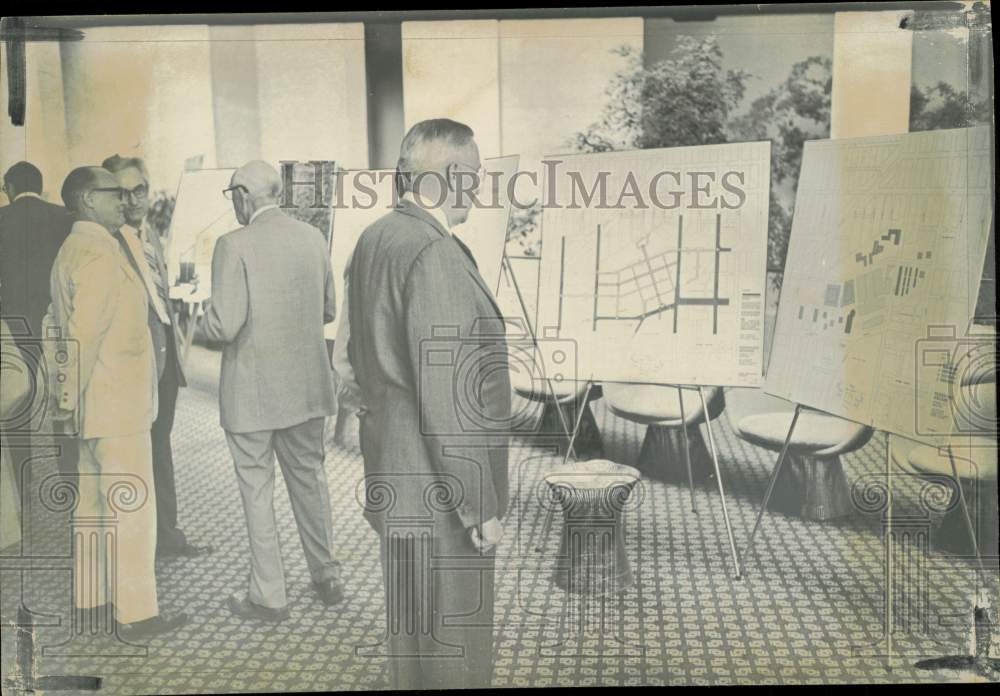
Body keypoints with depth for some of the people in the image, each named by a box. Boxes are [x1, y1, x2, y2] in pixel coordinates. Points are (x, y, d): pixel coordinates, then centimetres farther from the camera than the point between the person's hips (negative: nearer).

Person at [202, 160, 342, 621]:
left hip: (251, 390, -5)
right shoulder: (312, 238, 2)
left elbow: (225, 325, -19)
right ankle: (327, 576, 29)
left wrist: (207, 321, 2)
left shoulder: (234, 245, -14)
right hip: (307, 386, 5)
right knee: (309, 477, 19)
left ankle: (269, 596, 17)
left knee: (256, 490, 8)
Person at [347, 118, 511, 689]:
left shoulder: (375, 239, 7)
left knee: (412, 631, 24)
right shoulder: (434, 254, -22)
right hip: (441, 493, -9)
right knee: (453, 653, 6)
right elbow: (446, 394, -24)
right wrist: (479, 504, -17)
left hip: (395, 479, 9)